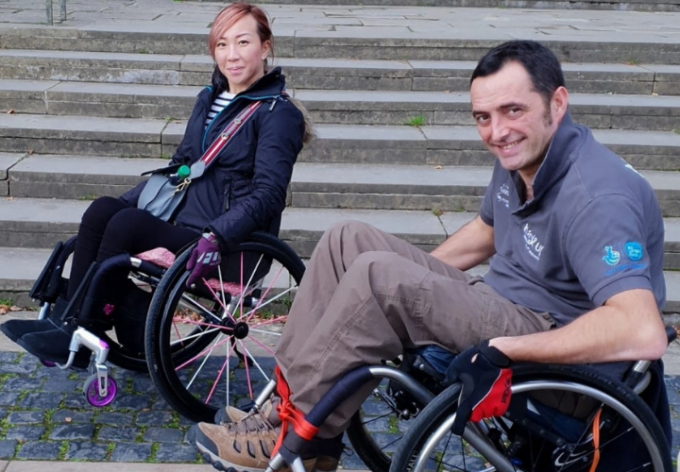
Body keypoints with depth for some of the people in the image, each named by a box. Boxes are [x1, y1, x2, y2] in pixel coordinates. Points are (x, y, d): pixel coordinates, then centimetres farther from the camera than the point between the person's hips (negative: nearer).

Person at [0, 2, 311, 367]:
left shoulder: (278, 114, -10)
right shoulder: (210, 100, 13)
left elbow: (267, 194, -19)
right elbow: (180, 166, 22)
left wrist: (218, 236, -34)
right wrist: (124, 202, 13)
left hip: (233, 248, -7)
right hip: (186, 224, 7)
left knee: (128, 224, -25)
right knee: (103, 209, -14)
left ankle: (76, 337, -15)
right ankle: (65, 319, -15)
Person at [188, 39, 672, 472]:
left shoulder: (595, 198, -27)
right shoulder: (519, 155, 2)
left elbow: (644, 333, -38)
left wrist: (504, 349, -35)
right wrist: (414, 274, 18)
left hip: (557, 351, -9)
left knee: (379, 277, -26)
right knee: (347, 241, 2)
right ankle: (293, 396, -2)